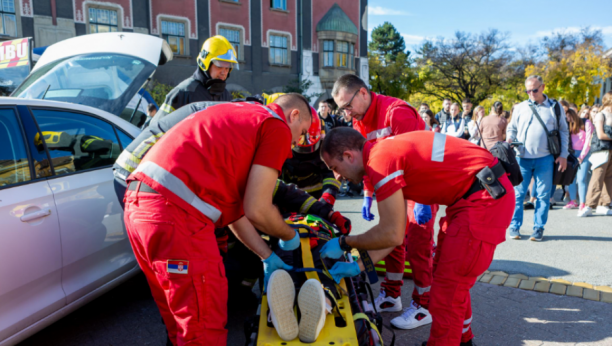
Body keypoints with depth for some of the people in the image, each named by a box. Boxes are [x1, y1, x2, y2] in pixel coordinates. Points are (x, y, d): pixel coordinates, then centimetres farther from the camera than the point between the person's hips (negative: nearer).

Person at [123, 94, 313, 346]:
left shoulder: (239, 116, 26)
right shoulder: (277, 127, 0)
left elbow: (232, 207, 25)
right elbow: (257, 210, -6)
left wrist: (267, 257, 29)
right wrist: (290, 237, 16)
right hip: (176, 213, -10)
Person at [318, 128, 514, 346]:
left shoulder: (380, 158, -19)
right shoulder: (388, 150, 11)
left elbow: (392, 235, -18)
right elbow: (394, 231, 13)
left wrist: (343, 243, -4)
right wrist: (358, 266, 12)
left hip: (485, 198, -10)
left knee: (447, 289, -1)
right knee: (452, 280, 24)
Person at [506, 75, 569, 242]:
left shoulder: (555, 107, 8)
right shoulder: (520, 108, 9)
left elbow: (563, 132, 11)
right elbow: (511, 128, 16)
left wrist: (563, 155, 2)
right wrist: (509, 139, -7)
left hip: (545, 159, 0)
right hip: (522, 158, 0)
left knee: (543, 195, 3)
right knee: (518, 193, 1)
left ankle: (538, 228, 13)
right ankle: (514, 227, 10)